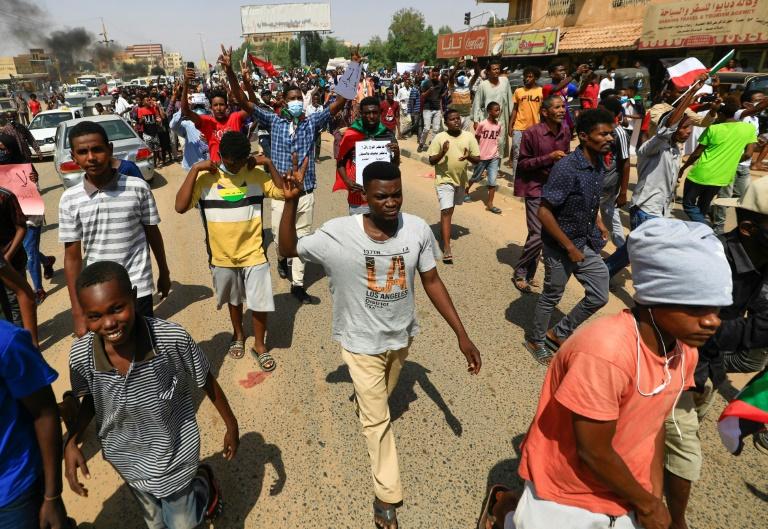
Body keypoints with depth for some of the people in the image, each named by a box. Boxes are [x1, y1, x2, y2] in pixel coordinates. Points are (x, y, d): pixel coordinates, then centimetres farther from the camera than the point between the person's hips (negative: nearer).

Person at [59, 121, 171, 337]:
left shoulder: (138, 188, -9)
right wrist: (77, 311, -2)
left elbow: (153, 233, 3)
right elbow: (72, 257, -1)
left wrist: (164, 273, 12)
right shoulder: (69, 199, -5)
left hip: (138, 291, -1)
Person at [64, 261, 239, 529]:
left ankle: (203, 482, 45)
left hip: (174, 454, -3)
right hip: (127, 460, 3)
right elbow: (90, 399, 0)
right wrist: (72, 442, -15)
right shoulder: (81, 355, -24)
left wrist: (231, 425, -3)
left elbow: (207, 382, -14)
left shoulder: (173, 339, -33)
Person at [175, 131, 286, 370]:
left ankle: (259, 345, 28)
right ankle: (238, 335, 47)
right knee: (234, 300, 22)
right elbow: (180, 207, -20)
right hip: (223, 256, 0)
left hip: (253, 253, 0)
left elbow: (283, 193, -6)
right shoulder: (205, 178, -11)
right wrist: (195, 169, -21)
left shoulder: (256, 174, -5)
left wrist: (269, 164, -12)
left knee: (260, 302, 7)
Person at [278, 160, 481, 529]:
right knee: (377, 419, 9)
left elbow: (431, 282, -8)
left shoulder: (418, 230, -18)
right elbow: (288, 250, -11)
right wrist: (291, 202, -28)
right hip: (362, 342, -3)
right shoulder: (338, 234, -24)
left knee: (381, 397, 31)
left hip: (401, 335, 3)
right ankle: (386, 495, 30)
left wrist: (461, 335, -8)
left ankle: (364, 404, 68)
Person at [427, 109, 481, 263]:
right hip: (444, 179, -4)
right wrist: (442, 153, -26)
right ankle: (447, 249, -15)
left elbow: (477, 159, -1)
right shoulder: (440, 137, -9)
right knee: (446, 211, -13)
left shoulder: (469, 136, -3)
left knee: (450, 209, 23)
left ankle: (445, 231, 50)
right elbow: (431, 160, -8)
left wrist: (469, 156, -23)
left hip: (461, 179, 4)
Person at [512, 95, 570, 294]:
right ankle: (519, 273, 8)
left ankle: (529, 274, 24)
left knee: (539, 234, 12)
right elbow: (522, 163, -12)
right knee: (538, 235, -11)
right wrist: (549, 157, -22)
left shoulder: (565, 132, 4)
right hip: (535, 188, -6)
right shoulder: (531, 133, -14)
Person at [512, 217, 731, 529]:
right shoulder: (604, 353, -33)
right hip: (566, 499, -6)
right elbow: (593, 451, -24)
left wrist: (655, 496, 1)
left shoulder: (684, 350, -9)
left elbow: (653, 422, 3)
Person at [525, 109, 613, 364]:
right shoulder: (566, 168, -24)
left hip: (587, 244, 8)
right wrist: (570, 247, -21)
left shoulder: (598, 164, 1)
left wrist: (599, 224, 8)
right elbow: (544, 212, -25)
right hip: (560, 246, -8)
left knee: (599, 296, 12)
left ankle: (559, 334, 31)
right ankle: (536, 341, 34)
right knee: (551, 296, 10)